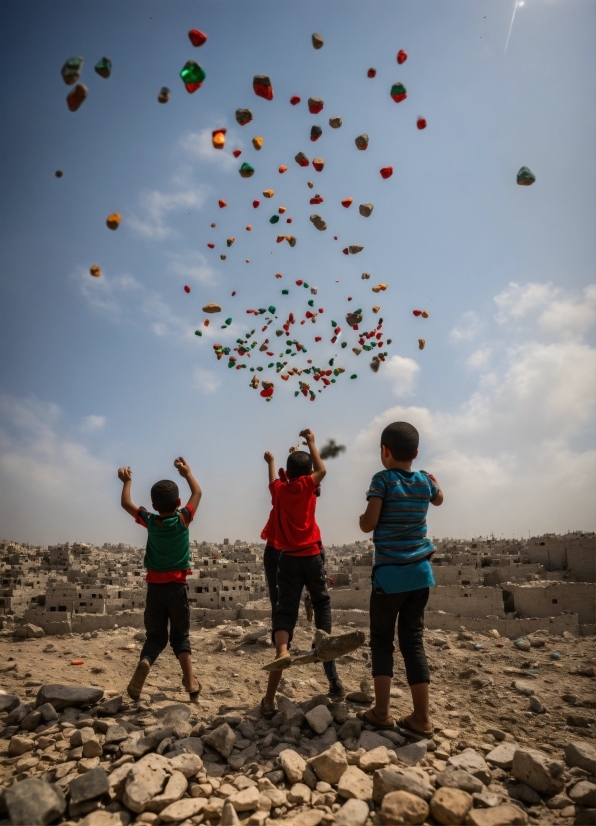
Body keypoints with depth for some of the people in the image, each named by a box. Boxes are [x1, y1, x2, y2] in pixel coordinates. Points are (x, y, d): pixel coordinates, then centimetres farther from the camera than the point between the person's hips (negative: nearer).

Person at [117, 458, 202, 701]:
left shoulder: (150, 521, -5)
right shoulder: (183, 519, -8)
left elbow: (126, 503, 10)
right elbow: (198, 493, 7)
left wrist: (127, 482, 21)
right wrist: (187, 472, 17)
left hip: (155, 587, 1)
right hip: (177, 587, -1)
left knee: (155, 636, 13)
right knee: (180, 636, 12)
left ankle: (143, 663, -16)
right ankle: (190, 681, 4)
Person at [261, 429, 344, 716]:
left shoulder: (279, 489, 5)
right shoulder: (306, 486, -3)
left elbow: (273, 480, 29)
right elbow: (322, 469, 14)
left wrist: (271, 462, 48)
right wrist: (311, 442, 21)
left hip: (288, 558, 2)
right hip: (310, 556, -2)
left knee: (285, 611, -1)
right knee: (321, 601, 21)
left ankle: (282, 651, -22)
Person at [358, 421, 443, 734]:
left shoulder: (382, 479, -11)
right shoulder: (425, 481, 4)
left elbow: (368, 524, -16)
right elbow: (439, 498, 27)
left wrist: (361, 517, 5)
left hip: (389, 573, -4)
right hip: (419, 572, 5)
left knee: (381, 641, 9)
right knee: (414, 641, 11)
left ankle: (381, 712, 8)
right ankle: (421, 716, 13)